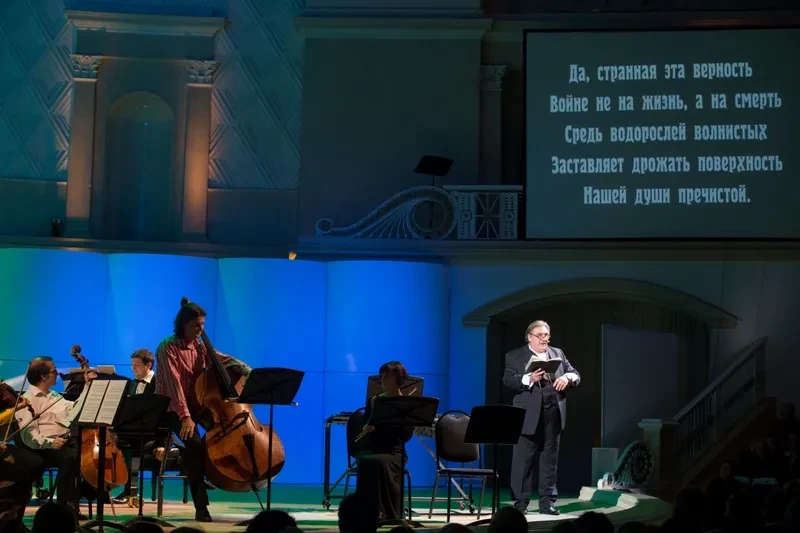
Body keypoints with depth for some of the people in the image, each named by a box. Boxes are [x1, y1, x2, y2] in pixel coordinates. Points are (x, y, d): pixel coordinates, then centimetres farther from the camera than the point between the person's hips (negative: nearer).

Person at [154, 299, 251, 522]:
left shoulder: (200, 347, 7)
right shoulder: (168, 348, -14)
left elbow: (227, 360, 5)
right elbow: (174, 384, -24)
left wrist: (249, 372, -17)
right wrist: (185, 416, -34)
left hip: (196, 406, 7)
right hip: (173, 409, -7)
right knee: (194, 443, -32)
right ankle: (201, 507, -29)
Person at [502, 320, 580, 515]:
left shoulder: (557, 354, 14)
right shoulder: (515, 356, 2)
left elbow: (575, 374, 12)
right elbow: (508, 381, -8)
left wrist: (567, 377, -11)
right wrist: (528, 379, -23)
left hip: (553, 413, 4)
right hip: (529, 415, -4)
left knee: (550, 459, 6)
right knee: (524, 459, -1)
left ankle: (547, 501, 11)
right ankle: (520, 502, 4)